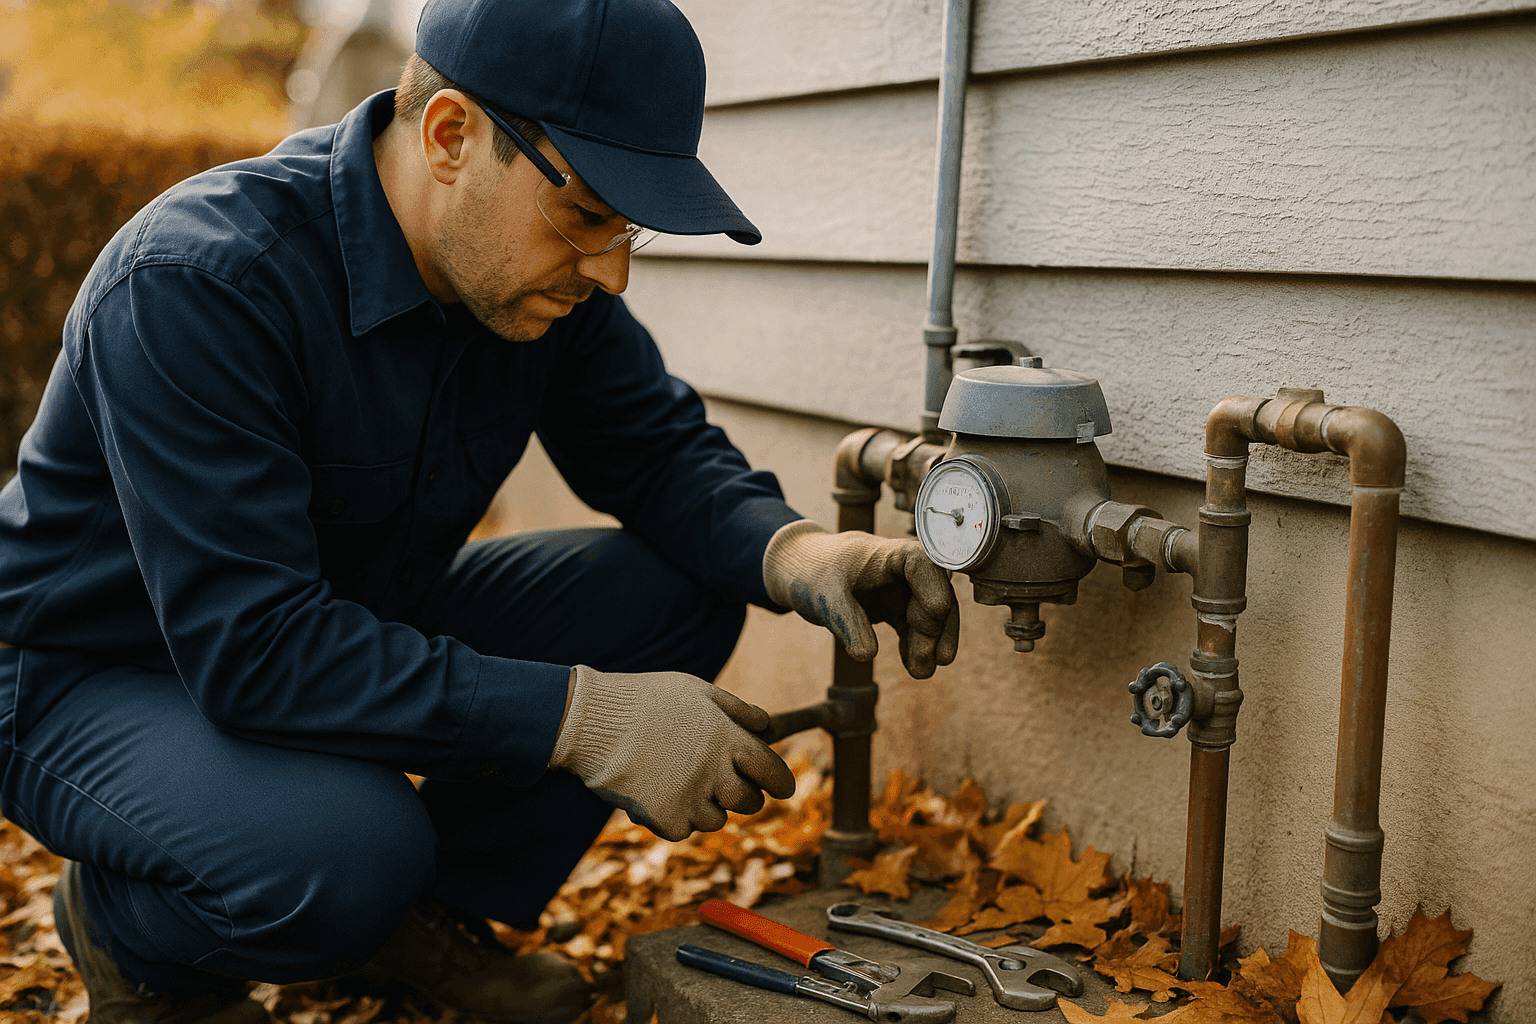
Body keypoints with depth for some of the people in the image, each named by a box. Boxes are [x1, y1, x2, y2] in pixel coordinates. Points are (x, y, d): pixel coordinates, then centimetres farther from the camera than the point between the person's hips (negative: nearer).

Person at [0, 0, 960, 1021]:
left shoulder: (536, 273, -10)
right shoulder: (197, 282, -32)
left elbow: (658, 447, -1)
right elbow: (251, 645, -36)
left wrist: (790, 550, -24)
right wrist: (582, 716, -40)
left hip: (359, 625, 7)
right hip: (96, 677, -6)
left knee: (679, 592, -9)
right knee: (347, 848, -37)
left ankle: (432, 909, 6)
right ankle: (130, 936, 0)